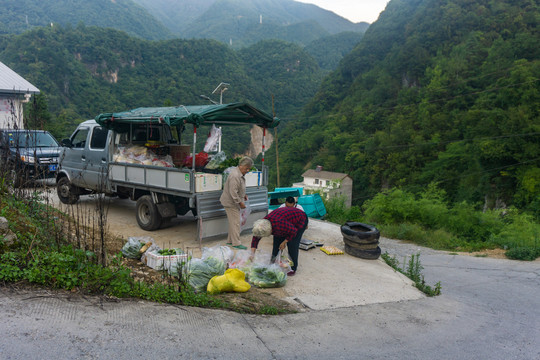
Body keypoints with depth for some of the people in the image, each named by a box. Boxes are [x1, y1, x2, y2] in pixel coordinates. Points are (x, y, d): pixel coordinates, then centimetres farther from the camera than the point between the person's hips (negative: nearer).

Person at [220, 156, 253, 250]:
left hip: (234, 202, 10)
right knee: (235, 223, -5)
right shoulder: (235, 176, -26)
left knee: (233, 222, 16)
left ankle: (230, 240, 26)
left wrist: (243, 195, 14)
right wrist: (240, 202, -22)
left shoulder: (240, 173, 9)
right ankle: (236, 243, 3)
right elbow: (233, 193, -28)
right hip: (231, 203, -10)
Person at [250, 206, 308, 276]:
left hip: (299, 220, -7)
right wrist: (252, 253, -14)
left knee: (292, 244, -13)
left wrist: (284, 242, -18)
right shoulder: (263, 223, -19)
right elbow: (255, 237, -8)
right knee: (277, 242, 2)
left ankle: (293, 269, 0)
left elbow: (293, 231, -28)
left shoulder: (279, 224, -41)